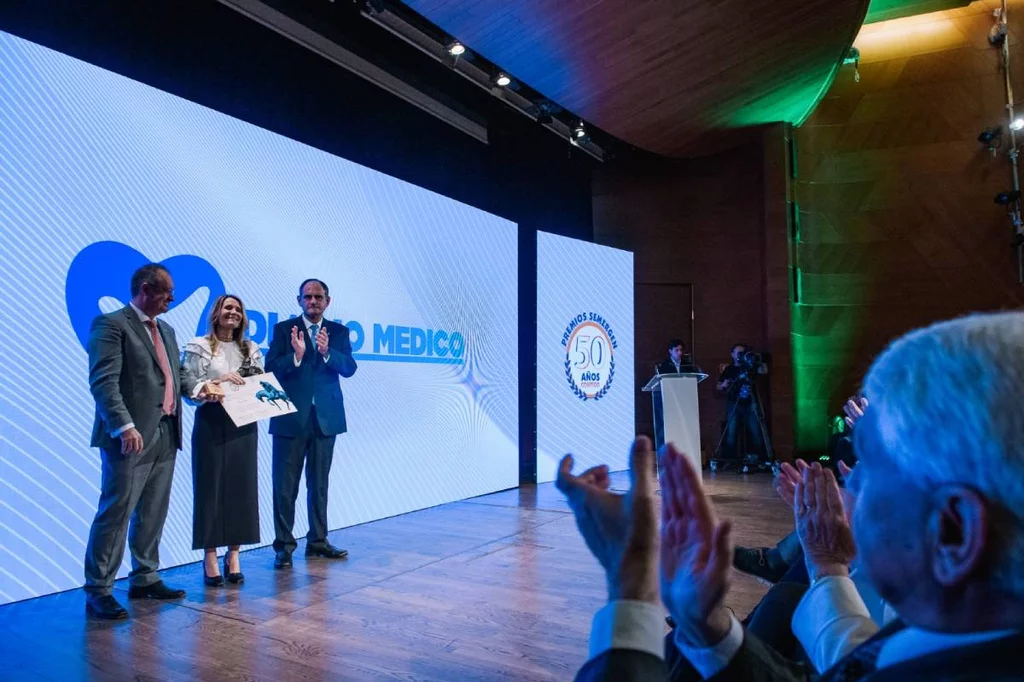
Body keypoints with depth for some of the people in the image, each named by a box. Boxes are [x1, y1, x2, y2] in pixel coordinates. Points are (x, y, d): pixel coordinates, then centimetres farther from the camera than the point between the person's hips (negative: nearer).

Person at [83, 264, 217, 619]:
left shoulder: (166, 330, 18)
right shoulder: (111, 324, -8)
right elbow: (103, 381, -17)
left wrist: (195, 390, 2)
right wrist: (125, 426, -26)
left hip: (166, 436, 8)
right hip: (132, 437, -8)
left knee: (154, 513, 14)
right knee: (116, 512, -3)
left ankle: (145, 579, 25)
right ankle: (98, 590, 8)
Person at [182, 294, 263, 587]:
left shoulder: (251, 349, 12)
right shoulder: (198, 347, -1)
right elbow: (189, 387, -7)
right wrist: (220, 381, -18)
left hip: (244, 426, 4)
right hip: (211, 425, -4)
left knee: (242, 488, 6)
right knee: (210, 488, 1)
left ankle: (233, 556, 16)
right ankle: (210, 558, 11)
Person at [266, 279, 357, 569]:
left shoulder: (339, 332, 7)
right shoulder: (284, 329, 1)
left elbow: (349, 368, -6)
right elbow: (270, 368, -7)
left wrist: (327, 352, -24)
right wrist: (296, 355, -24)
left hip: (325, 417, 2)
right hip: (291, 417, -2)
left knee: (319, 483, 12)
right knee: (285, 485, 2)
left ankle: (318, 540, 23)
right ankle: (284, 545, 12)